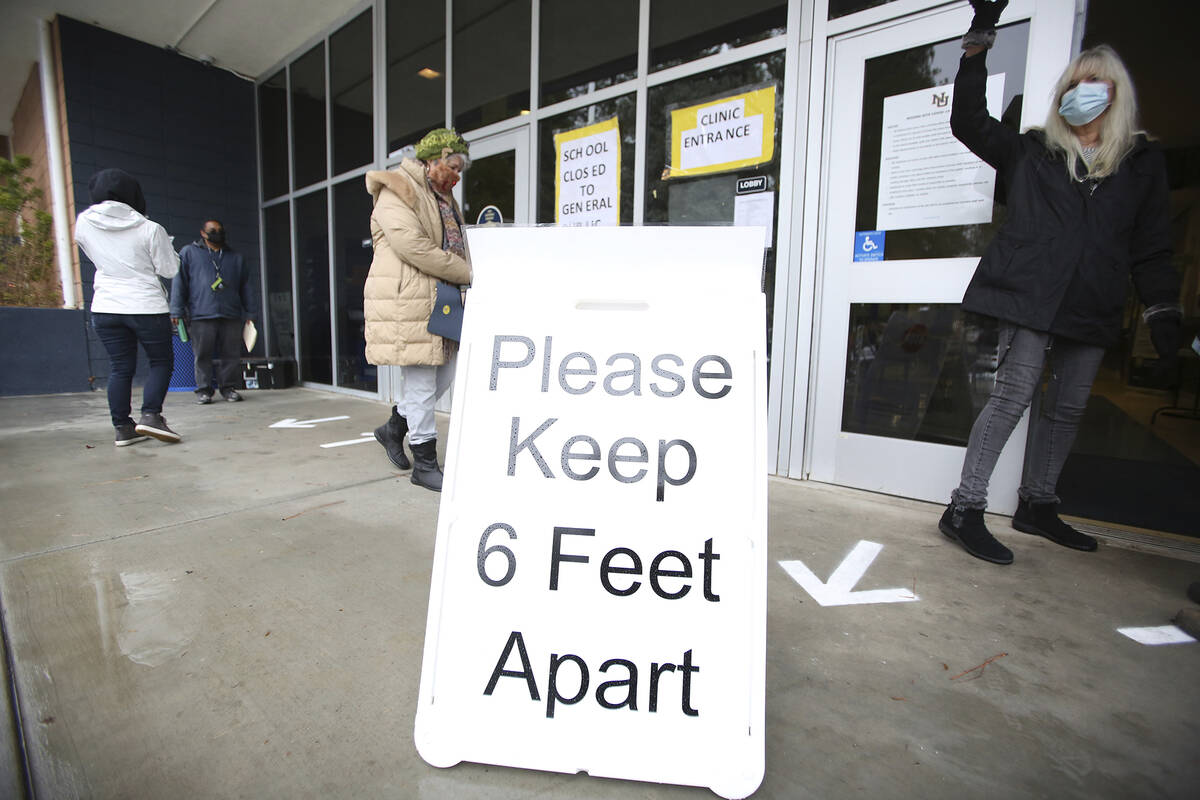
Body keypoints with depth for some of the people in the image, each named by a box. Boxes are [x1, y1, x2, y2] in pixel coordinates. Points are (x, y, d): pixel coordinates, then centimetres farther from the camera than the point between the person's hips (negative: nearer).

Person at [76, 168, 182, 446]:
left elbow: (94, 256, 17)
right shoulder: (150, 229, -10)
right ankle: (150, 414, -8)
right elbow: (170, 269, -4)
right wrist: (166, 247, 12)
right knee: (161, 361, 8)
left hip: (105, 308, 4)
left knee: (119, 368, 9)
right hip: (147, 307, -4)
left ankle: (122, 427, 10)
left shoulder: (84, 223, 2)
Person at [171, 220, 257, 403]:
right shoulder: (188, 253, 12)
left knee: (230, 354, 1)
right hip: (201, 315, -2)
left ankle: (228, 387, 11)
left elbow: (246, 286, 18)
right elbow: (179, 283, 7)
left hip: (231, 315, 2)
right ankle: (203, 389, 8)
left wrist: (250, 313, 11)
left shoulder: (235, 257, 19)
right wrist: (177, 311, -1)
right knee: (203, 355, 0)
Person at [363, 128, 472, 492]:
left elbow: (453, 244, 27)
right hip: (408, 301, -9)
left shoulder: (442, 198, 23)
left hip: (440, 299, 10)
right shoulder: (396, 192, -7)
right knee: (421, 384, -5)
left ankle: (394, 428, 33)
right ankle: (425, 464, 7)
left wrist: (463, 275, 6)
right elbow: (413, 246, -20)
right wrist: (466, 272, -15)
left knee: (443, 375, 13)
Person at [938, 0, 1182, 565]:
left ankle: (1037, 505, 22)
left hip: (1093, 308, 4)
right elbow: (967, 122, 4)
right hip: (1030, 295, -4)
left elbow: (1152, 250, 13)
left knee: (1067, 407, 8)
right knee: (1014, 393, -13)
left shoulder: (1143, 163, 16)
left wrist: (1163, 313, 4)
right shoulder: (1030, 151, 13)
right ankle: (964, 510, -10)